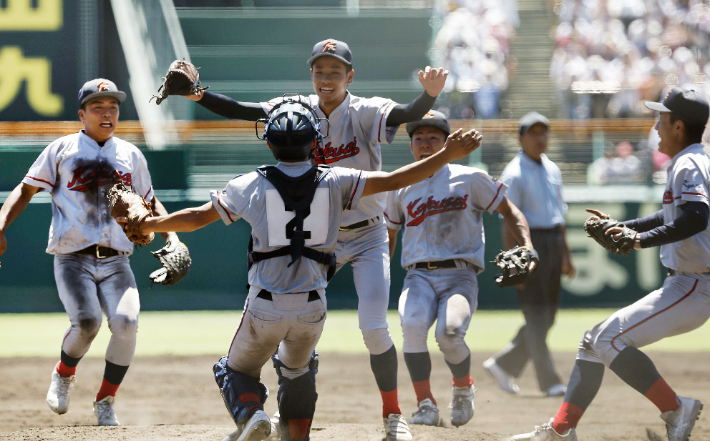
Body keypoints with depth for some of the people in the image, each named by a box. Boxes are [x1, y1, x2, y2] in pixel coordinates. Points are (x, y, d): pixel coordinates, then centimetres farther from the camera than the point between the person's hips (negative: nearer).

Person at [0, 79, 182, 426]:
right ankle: (64, 375, 9)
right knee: (87, 321, -25)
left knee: (126, 324, -20)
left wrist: (172, 237, 9)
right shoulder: (62, 150, 5)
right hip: (73, 260, -3)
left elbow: (150, 204, 25)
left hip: (116, 263, 3)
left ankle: (105, 403, 0)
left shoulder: (131, 155, 14)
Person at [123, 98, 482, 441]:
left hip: (265, 307, -2)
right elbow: (393, 180, -2)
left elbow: (197, 218, 4)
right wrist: (447, 155, 4)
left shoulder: (251, 185, -2)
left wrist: (149, 225, 20)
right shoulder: (334, 183, -1)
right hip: (312, 305, 2)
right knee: (297, 369, 29)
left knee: (238, 371, 18)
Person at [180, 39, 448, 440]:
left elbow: (407, 114, -35)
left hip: (367, 238, -4)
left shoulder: (365, 112, -16)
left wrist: (430, 94, -57)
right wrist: (196, 94, -27)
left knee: (374, 329, -12)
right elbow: (240, 111, -11)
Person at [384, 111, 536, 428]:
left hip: (460, 274, -2)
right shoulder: (400, 188, 16)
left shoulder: (470, 179, 7)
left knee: (449, 333, -29)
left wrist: (527, 247, -6)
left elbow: (509, 211, 11)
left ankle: (463, 387, 4)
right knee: (412, 324, -31)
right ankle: (426, 405, -20)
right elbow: (389, 234, 28)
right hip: (419, 276, 2)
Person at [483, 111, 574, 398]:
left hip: (554, 243, 8)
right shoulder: (514, 175, -9)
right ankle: (549, 382, -3)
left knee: (546, 317, 9)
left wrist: (566, 255, 18)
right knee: (537, 316, -5)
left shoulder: (552, 170, 15)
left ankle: (503, 364, 21)